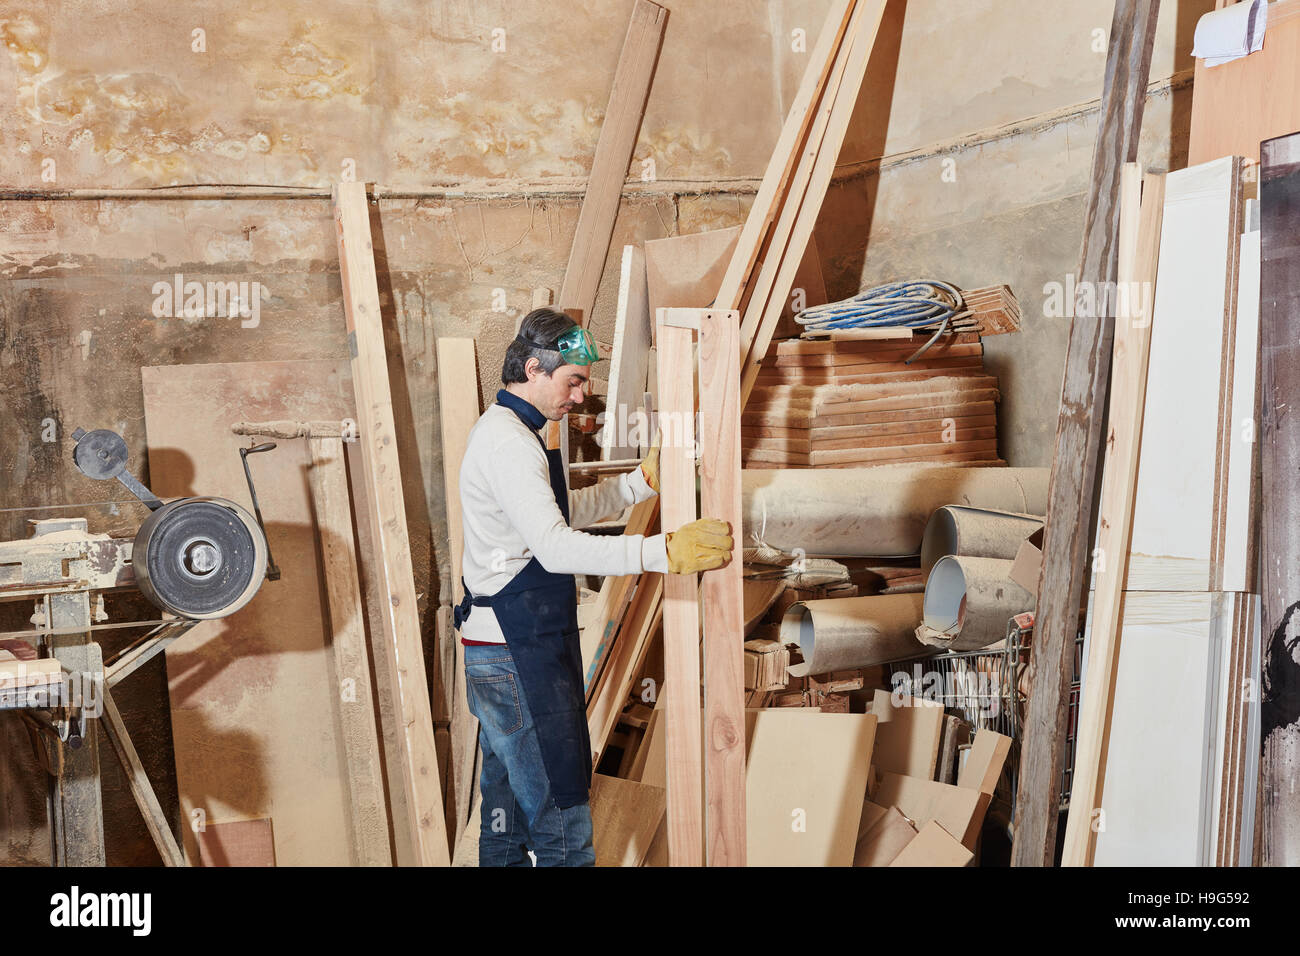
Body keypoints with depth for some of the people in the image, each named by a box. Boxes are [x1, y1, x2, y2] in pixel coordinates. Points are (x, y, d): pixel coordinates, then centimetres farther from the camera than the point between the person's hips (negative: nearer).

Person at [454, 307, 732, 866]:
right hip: (517, 657, -11)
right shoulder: (508, 441, -18)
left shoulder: (507, 431, 16)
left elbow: (563, 513, 26)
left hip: (511, 650, 11)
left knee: (508, 799, 19)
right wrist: (665, 552, -34)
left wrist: (643, 481, 17)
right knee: (562, 825, -7)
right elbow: (555, 547, -29)